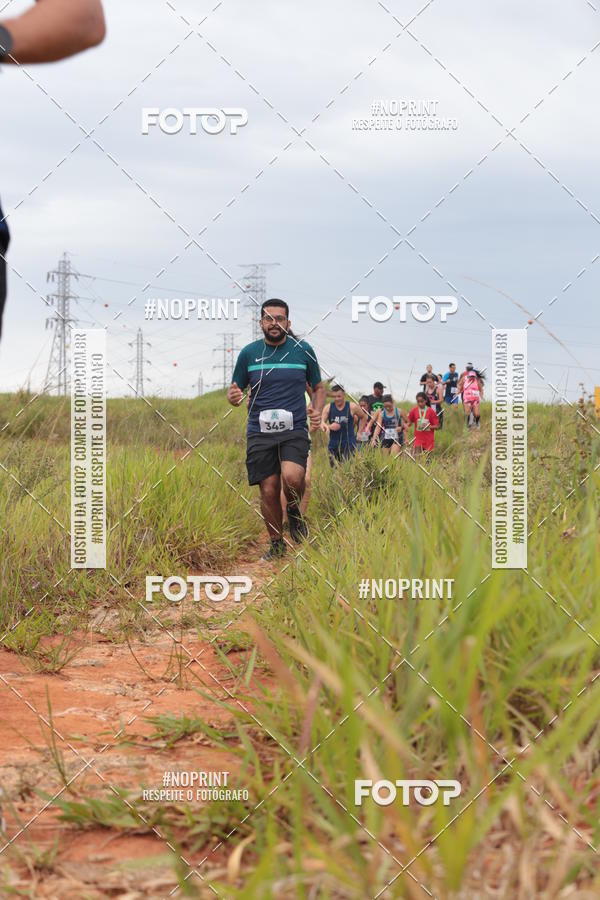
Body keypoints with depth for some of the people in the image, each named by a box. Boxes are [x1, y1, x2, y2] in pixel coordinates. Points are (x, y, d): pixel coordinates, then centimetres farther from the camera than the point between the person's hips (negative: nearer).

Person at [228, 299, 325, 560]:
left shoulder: (303, 350, 6)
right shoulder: (248, 352, 6)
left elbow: (318, 387, 17)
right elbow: (235, 391, 13)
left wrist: (317, 410, -2)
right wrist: (233, 397, -11)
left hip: (294, 430, -1)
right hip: (260, 432, 1)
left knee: (292, 476, -26)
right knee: (269, 491, -1)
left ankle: (294, 512, 7)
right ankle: (276, 544, 18)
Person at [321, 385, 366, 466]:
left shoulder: (352, 407, -2)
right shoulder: (328, 408, 1)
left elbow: (364, 418, 14)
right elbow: (322, 422, -7)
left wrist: (359, 432, 7)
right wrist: (328, 427, -29)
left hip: (349, 444, -3)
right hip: (333, 445, 3)